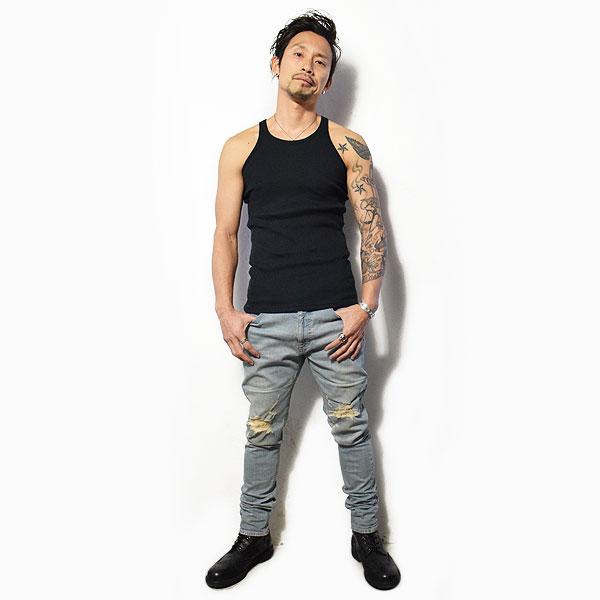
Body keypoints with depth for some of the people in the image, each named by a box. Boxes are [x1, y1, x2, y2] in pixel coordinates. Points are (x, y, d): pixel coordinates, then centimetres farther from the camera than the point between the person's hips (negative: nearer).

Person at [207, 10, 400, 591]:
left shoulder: (346, 144, 5)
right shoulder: (240, 147, 8)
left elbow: (372, 228, 2)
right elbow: (225, 233, 7)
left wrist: (365, 306, -7)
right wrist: (225, 312, 0)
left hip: (336, 318, -1)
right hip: (265, 320, 1)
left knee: (352, 430, 10)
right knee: (261, 434, 12)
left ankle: (366, 535, 32)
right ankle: (254, 536, 33)